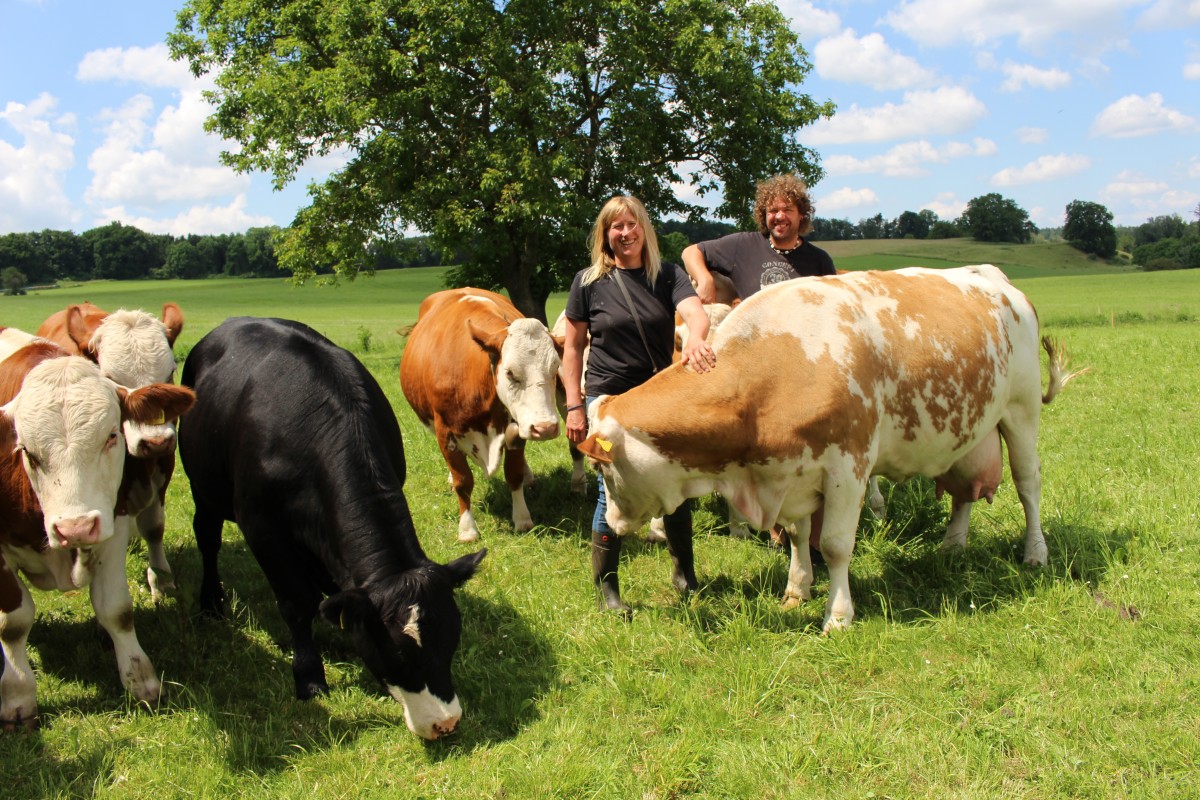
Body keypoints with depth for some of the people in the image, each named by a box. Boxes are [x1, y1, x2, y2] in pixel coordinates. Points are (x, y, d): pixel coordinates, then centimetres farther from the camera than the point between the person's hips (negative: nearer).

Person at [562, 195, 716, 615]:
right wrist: (574, 406, -4)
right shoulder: (589, 281, -2)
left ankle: (685, 573, 31)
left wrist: (695, 336, -42)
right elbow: (572, 348, 2)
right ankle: (607, 587, 15)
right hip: (608, 400, -2)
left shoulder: (667, 274, 1)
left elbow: (695, 310, -18)